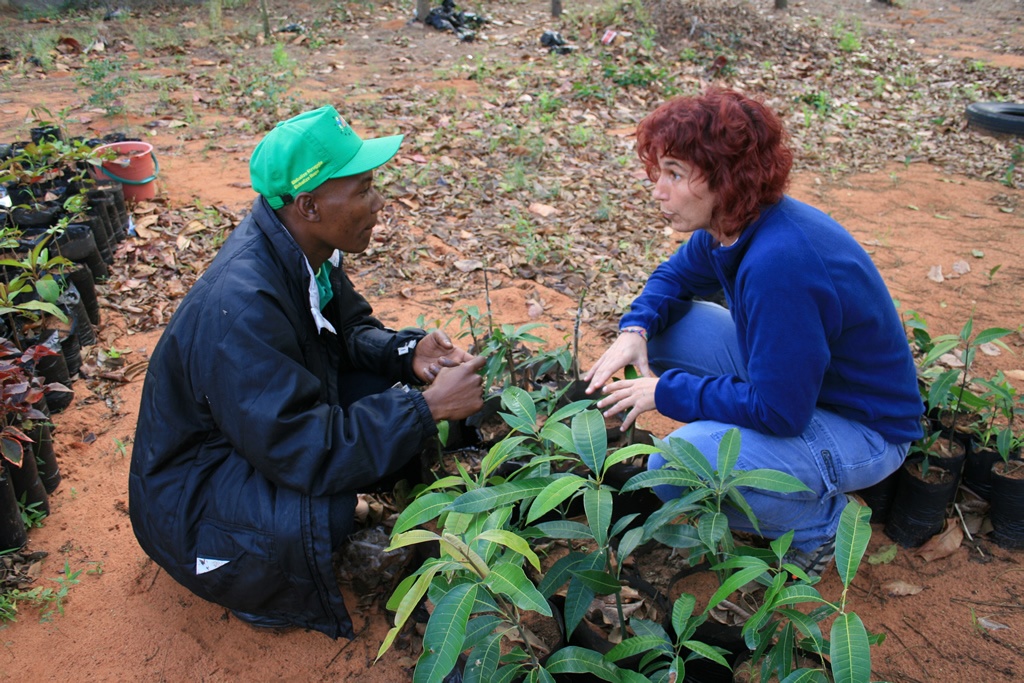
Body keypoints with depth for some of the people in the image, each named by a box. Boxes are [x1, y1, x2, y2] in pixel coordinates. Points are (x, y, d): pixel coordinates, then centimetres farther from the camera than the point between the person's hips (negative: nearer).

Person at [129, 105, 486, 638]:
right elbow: (305, 451, -37)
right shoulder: (240, 307, -36)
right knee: (321, 509, -34)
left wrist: (407, 352, -14)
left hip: (266, 428, 8)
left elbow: (349, 329, 7)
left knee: (390, 387, -4)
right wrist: (429, 407, -32)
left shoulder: (302, 247, -10)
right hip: (187, 491, -8)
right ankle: (262, 596, 0)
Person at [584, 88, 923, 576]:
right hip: (793, 378, 8)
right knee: (664, 329, -1)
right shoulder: (729, 225, -8)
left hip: (864, 429, -8)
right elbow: (677, 275, 12)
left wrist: (666, 391, -20)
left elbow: (778, 411, -30)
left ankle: (819, 522, -1)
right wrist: (635, 330, -9)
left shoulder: (779, 264, -35)